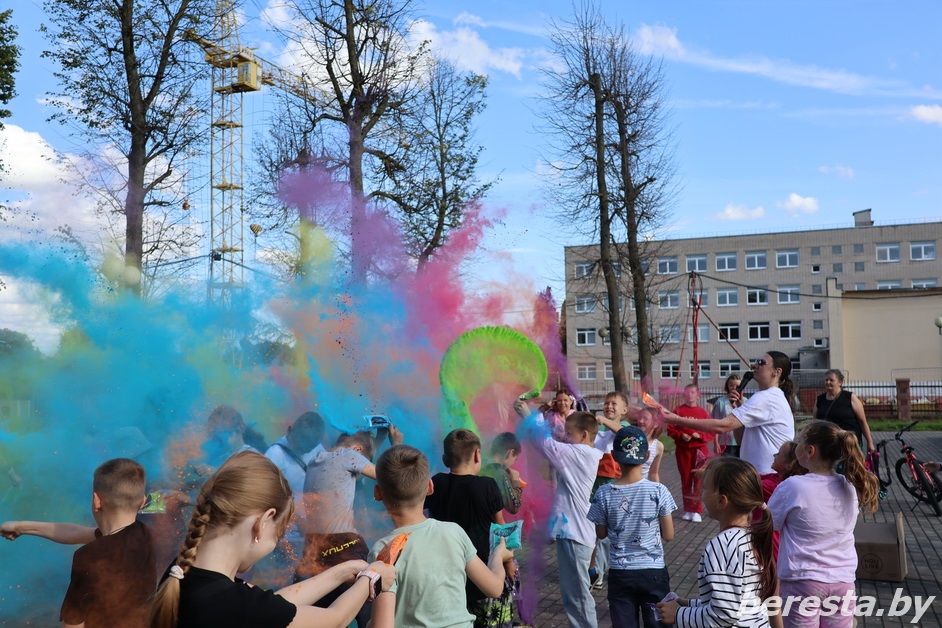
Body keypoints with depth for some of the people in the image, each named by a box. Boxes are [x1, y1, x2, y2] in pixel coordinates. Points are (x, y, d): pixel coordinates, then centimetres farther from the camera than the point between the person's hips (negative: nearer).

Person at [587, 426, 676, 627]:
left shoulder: (604, 494, -12)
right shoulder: (659, 491, -14)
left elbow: (601, 534, 2)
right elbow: (668, 535, -5)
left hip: (620, 573, 1)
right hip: (653, 572, -1)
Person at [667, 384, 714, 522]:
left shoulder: (703, 412, 0)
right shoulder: (678, 411, 0)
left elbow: (711, 432, 1)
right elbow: (670, 429, 0)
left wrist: (700, 435, -16)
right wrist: (681, 435, -16)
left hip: (699, 450, -1)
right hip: (683, 450, 1)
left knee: (698, 480, -2)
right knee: (685, 480, 8)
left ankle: (697, 511, 4)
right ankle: (688, 509, 17)